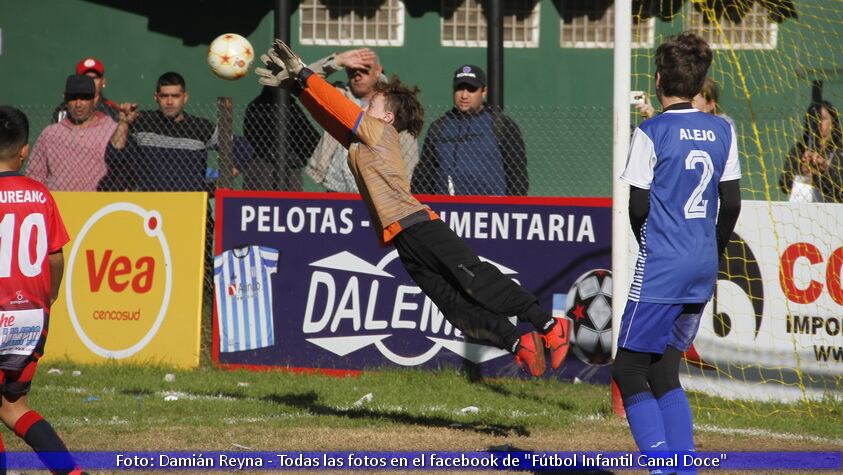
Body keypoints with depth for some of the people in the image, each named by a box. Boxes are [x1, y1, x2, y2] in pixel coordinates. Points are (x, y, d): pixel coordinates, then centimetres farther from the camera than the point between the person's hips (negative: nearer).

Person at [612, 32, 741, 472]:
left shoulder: (652, 133, -10)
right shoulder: (722, 131, 6)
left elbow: (638, 207, -9)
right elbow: (732, 202, 9)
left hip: (660, 270, -6)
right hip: (703, 270, 6)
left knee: (629, 370, 1)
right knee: (663, 372, 16)